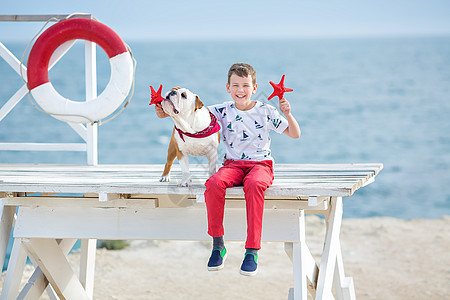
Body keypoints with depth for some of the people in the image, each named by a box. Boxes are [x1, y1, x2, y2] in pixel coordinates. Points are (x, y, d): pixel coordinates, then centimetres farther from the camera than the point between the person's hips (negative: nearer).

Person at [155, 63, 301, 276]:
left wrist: (287, 114, -11)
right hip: (233, 164, 2)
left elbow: (295, 134, 7)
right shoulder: (224, 111, 8)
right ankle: (218, 245, -21)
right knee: (214, 183, -33)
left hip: (261, 164, -2)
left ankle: (252, 251, -37)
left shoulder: (265, 111, 4)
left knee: (254, 185, -39)